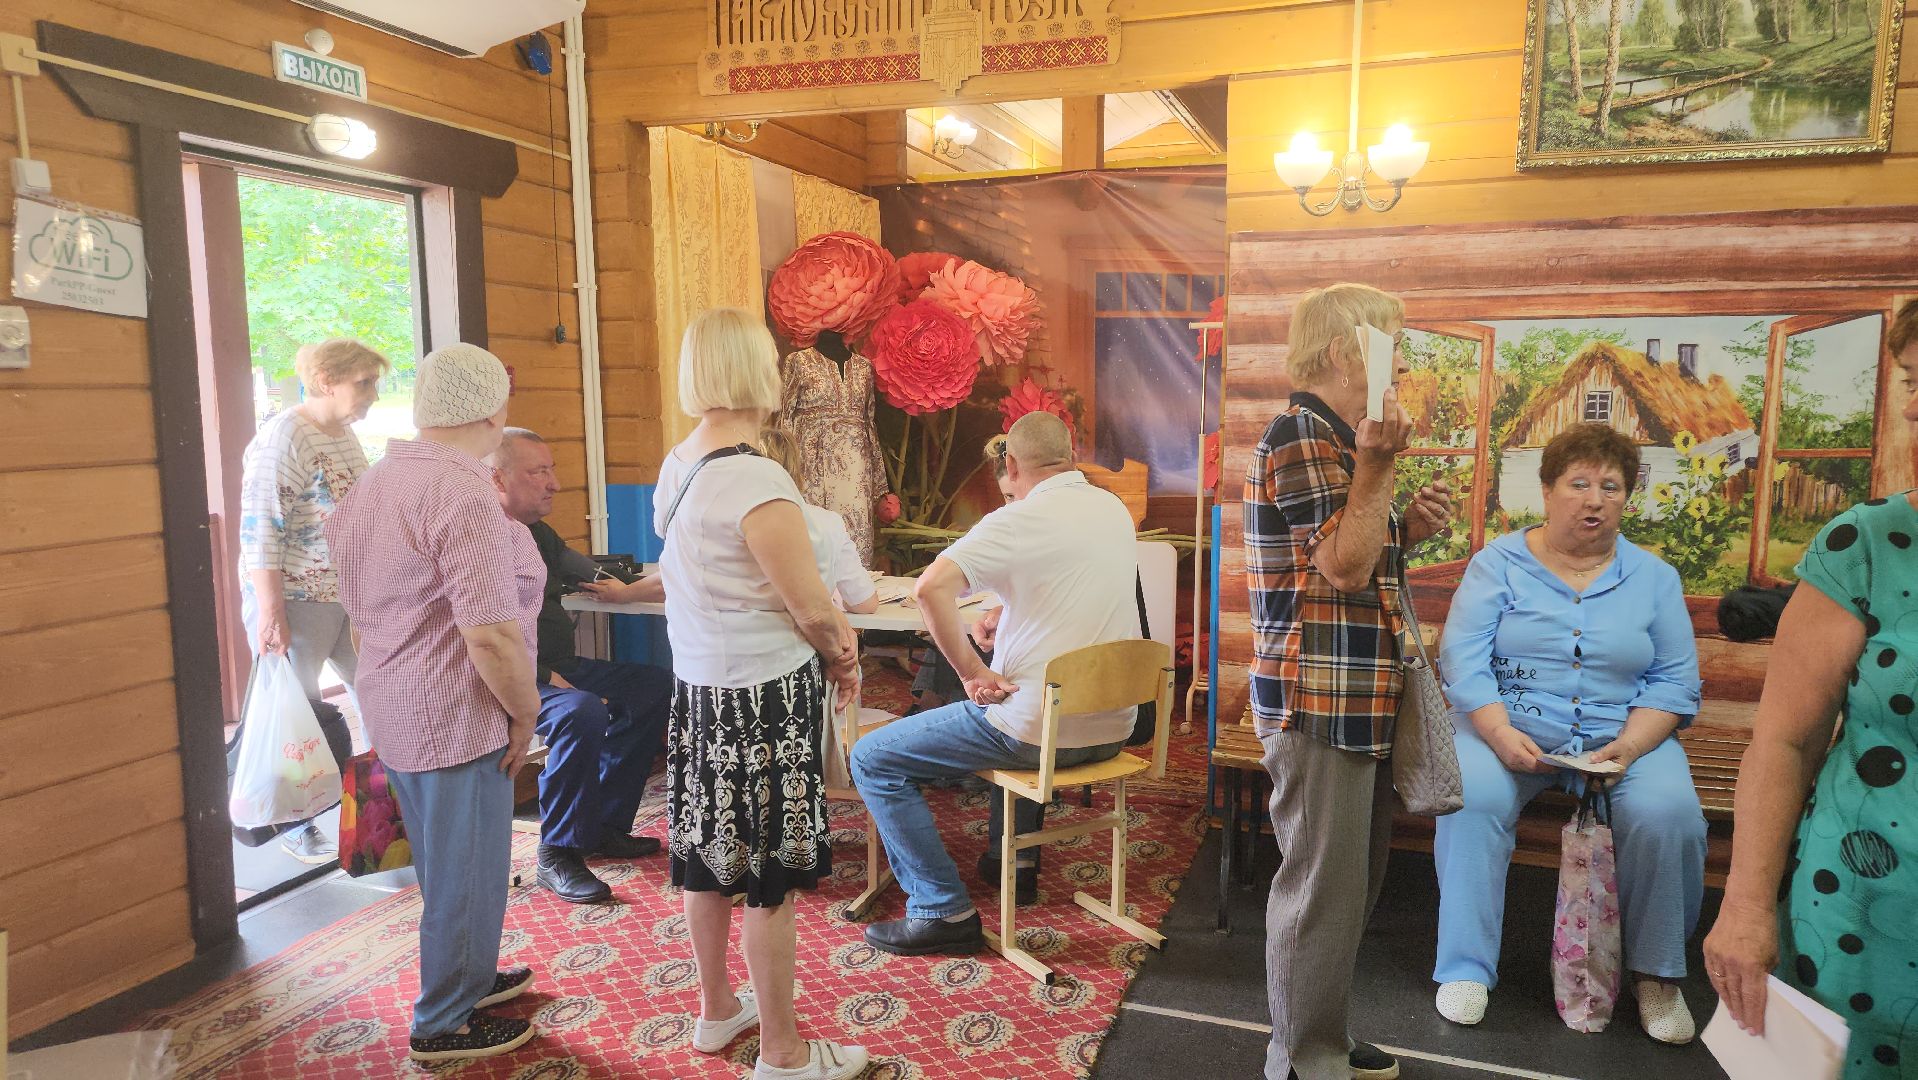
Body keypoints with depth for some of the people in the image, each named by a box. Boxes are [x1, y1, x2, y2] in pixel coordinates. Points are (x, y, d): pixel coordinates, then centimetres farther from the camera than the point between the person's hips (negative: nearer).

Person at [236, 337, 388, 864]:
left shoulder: (347, 436, 10)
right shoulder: (284, 438, -16)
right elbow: (259, 531, -20)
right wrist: (271, 614, -22)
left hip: (349, 597, 8)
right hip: (296, 600, -8)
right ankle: (295, 825, 19)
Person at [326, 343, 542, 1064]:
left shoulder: (375, 483, 9)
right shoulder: (465, 497, -22)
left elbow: (360, 610, 17)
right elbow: (490, 633, -26)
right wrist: (525, 710, -13)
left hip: (393, 705, 10)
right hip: (456, 716, -10)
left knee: (444, 858, 24)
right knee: (466, 868, 7)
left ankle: (465, 976, 42)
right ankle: (445, 1023, 22)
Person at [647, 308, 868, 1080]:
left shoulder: (676, 469, 3)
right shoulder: (757, 482, -23)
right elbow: (814, 611, -20)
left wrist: (823, 644, 10)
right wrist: (841, 660, 2)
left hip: (697, 687, 8)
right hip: (764, 697, -8)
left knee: (709, 856, 20)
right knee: (769, 877, 5)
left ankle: (717, 1012, 39)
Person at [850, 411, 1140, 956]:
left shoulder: (1018, 521, -14)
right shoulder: (1116, 510, 8)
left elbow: (930, 587, -29)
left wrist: (972, 671, -18)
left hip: (1039, 730, -8)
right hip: (1113, 727, 8)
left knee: (872, 760, 3)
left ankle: (943, 911, 0)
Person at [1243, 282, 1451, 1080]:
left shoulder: (1334, 438, 19)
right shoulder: (1301, 437, -14)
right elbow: (1344, 567, -19)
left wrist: (1405, 529, 10)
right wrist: (1378, 464, -20)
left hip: (1353, 699, 11)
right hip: (1320, 701, -11)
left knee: (1352, 882, 18)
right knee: (1323, 886, -2)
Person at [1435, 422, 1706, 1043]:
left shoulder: (1654, 577, 10)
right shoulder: (1500, 563, 4)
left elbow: (1676, 682, 4)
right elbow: (1463, 659, -5)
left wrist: (1627, 748, -14)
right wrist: (1501, 734, -21)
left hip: (1624, 734, 2)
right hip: (1508, 724, -1)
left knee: (1667, 814, -26)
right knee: (1473, 798, -30)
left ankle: (1656, 974, -2)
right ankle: (1467, 969, -15)